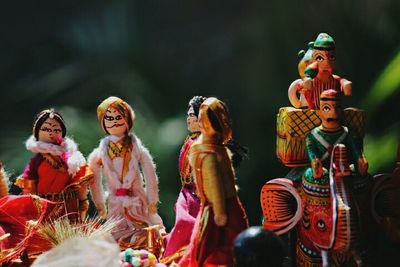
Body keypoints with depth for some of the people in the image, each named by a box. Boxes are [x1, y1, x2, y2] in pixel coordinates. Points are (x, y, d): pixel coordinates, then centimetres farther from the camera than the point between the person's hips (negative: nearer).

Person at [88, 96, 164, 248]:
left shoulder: (138, 150, -3)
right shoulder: (99, 154, 0)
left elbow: (151, 178, 0)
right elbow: (95, 183, 7)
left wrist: (152, 203, 0)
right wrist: (101, 207, 9)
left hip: (139, 204, -1)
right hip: (116, 208, 1)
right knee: (117, 245, -3)